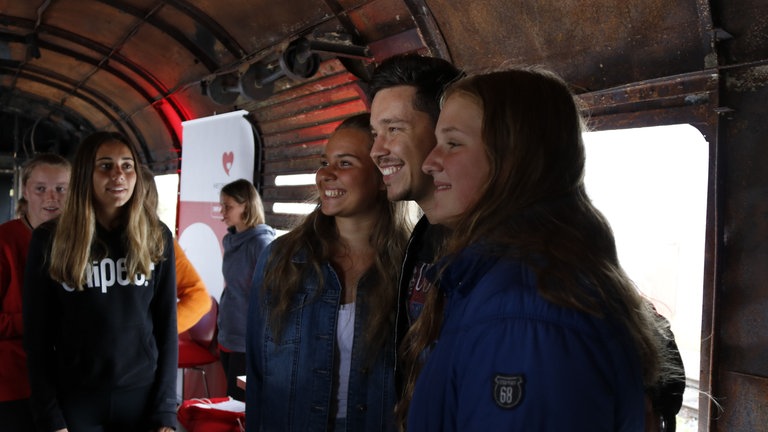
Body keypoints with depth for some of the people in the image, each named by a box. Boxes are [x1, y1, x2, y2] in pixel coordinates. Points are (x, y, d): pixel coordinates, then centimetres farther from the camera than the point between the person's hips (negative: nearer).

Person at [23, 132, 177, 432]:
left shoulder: (156, 237, -1)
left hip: (143, 396, 1)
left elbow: (166, 328, 0)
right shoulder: (49, 240, -4)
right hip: (75, 400, -1)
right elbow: (38, 336, -1)